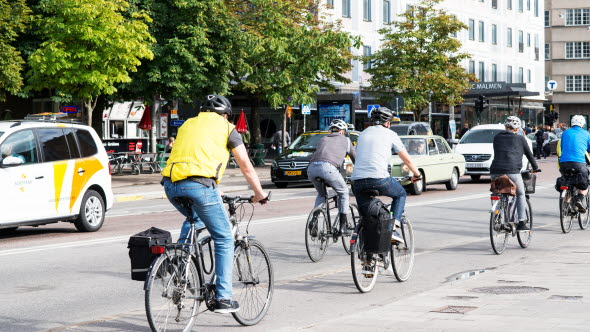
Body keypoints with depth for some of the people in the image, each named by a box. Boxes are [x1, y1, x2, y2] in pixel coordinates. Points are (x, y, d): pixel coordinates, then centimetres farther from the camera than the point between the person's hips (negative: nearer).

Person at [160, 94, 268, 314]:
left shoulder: (188, 124, 29)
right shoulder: (226, 128, 14)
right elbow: (246, 166, 15)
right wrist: (258, 192, 29)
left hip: (170, 184, 5)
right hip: (198, 184, -5)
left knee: (194, 218, 36)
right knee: (224, 239, 8)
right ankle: (223, 299, 3)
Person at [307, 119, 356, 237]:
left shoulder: (323, 139, 35)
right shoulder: (345, 140, 26)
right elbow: (355, 159, 32)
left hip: (312, 168, 4)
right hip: (328, 167, -4)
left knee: (321, 194, 29)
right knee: (344, 193, 18)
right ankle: (342, 226, 11)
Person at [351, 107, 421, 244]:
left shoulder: (363, 134, 24)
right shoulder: (390, 134, 11)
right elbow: (407, 159, 15)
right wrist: (417, 174, 33)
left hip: (357, 181, 4)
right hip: (379, 178, -4)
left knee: (365, 214, 19)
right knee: (401, 194, 23)